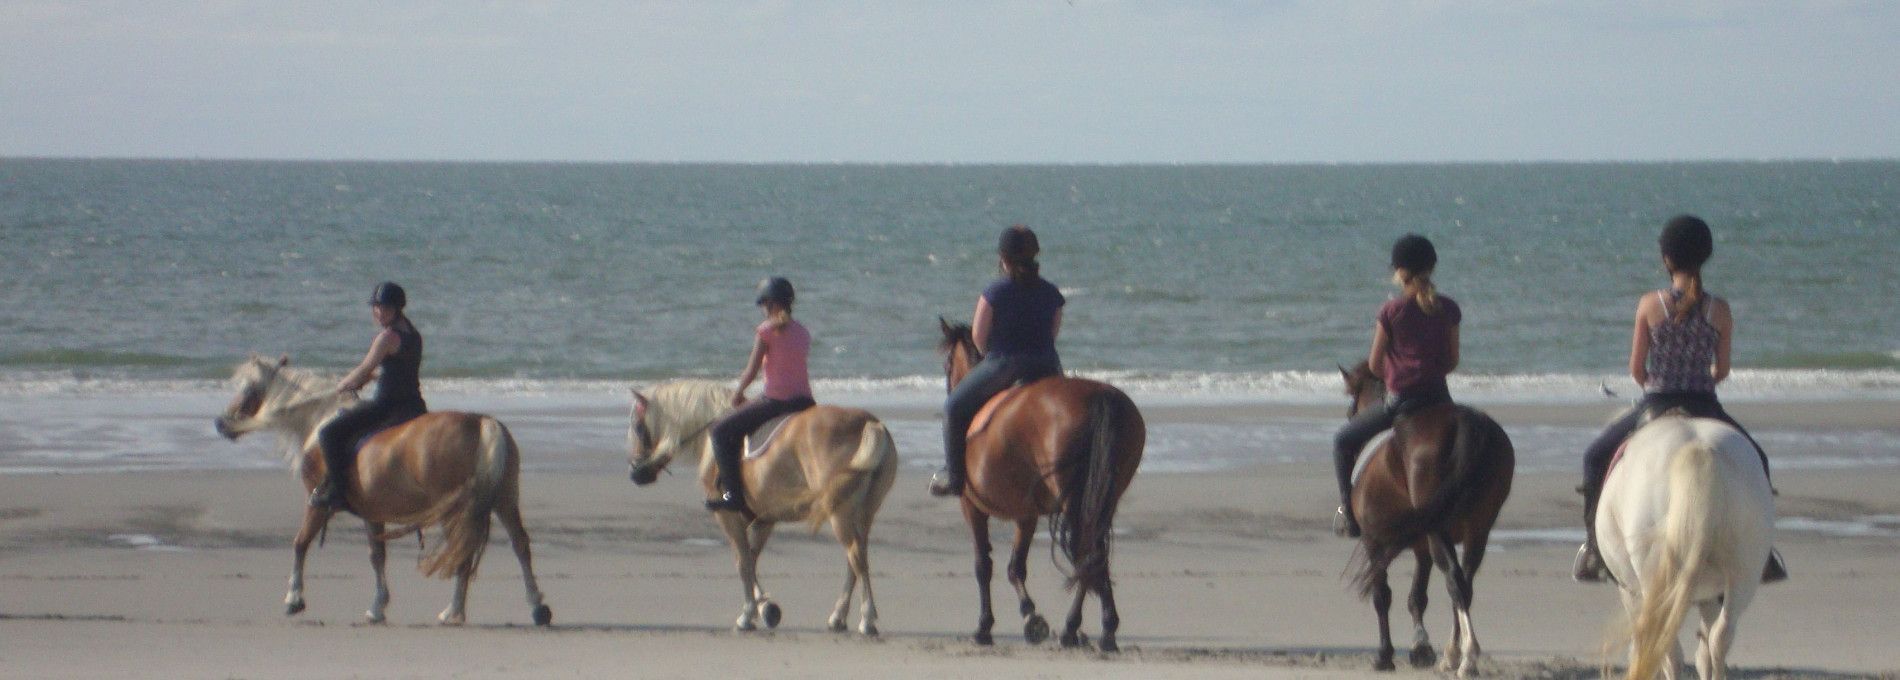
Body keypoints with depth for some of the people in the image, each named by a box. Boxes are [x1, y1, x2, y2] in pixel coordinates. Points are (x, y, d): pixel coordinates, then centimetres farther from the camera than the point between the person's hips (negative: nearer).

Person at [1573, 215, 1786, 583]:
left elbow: (1636, 369, -2)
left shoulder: (1650, 304, -7)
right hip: (1705, 407, 1)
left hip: (1655, 406, -1)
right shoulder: (1719, 310, -4)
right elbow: (1722, 370, 3)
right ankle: (1762, 554, 20)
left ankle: (1593, 550, 17)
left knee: (1596, 457, 24)